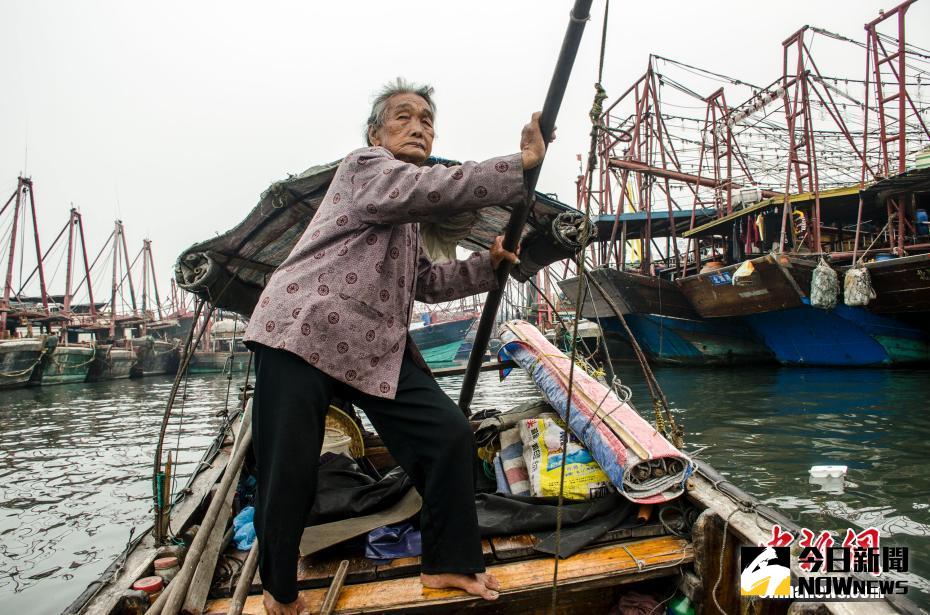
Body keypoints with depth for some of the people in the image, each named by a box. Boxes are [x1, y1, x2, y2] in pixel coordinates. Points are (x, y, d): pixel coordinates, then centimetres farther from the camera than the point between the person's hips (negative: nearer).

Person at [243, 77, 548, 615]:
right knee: (289, 476, -2)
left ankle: (449, 565, 18)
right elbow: (430, 188, -22)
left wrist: (487, 265, 13)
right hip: (303, 334, -8)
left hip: (377, 348, 8)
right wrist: (522, 164, -23)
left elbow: (425, 282, 28)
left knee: (451, 435, -1)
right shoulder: (365, 166, -1)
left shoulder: (408, 214, 25)